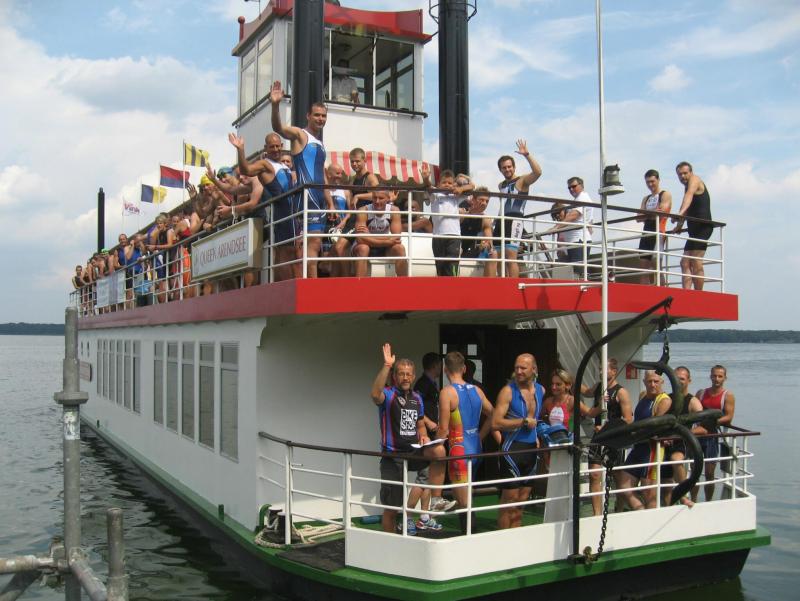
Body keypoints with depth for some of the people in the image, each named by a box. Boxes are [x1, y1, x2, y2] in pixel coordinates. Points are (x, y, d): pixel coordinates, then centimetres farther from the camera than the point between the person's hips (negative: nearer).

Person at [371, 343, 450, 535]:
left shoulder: (417, 398, 11)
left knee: (439, 450, -27)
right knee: (391, 508, 2)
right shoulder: (388, 395, -8)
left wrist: (423, 436, -2)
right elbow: (375, 394, -33)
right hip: (393, 456, -4)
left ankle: (435, 500, -18)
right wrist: (386, 365, -39)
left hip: (414, 452, 4)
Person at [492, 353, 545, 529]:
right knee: (509, 499, -4)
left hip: (531, 448, 6)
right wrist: (524, 421, -16)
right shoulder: (508, 391, -10)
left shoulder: (540, 390, 9)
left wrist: (536, 436, 14)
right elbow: (495, 423, -18)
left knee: (522, 500, 12)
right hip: (513, 448, -6)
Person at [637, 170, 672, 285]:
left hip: (658, 232, -6)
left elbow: (661, 212, -11)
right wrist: (652, 213, -7)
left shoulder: (665, 195, 6)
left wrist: (646, 214, 1)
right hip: (646, 233, 6)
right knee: (643, 265, -1)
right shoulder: (646, 198, 24)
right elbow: (639, 218, 11)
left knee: (655, 262, -17)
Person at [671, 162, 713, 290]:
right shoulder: (687, 187, 25)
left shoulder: (695, 180, -4)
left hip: (703, 226, -10)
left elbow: (689, 195, -23)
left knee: (696, 263, -14)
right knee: (685, 263, 1)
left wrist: (681, 213, -40)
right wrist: (680, 224, 9)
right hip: (694, 229, 10)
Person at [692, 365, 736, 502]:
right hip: (698, 435, 3)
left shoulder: (728, 396, 1)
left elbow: (729, 418, -9)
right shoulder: (701, 393, 12)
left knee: (709, 473, 1)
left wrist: (715, 421, -25)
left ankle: (708, 503, 12)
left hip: (712, 436, -3)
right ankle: (693, 501, 13)